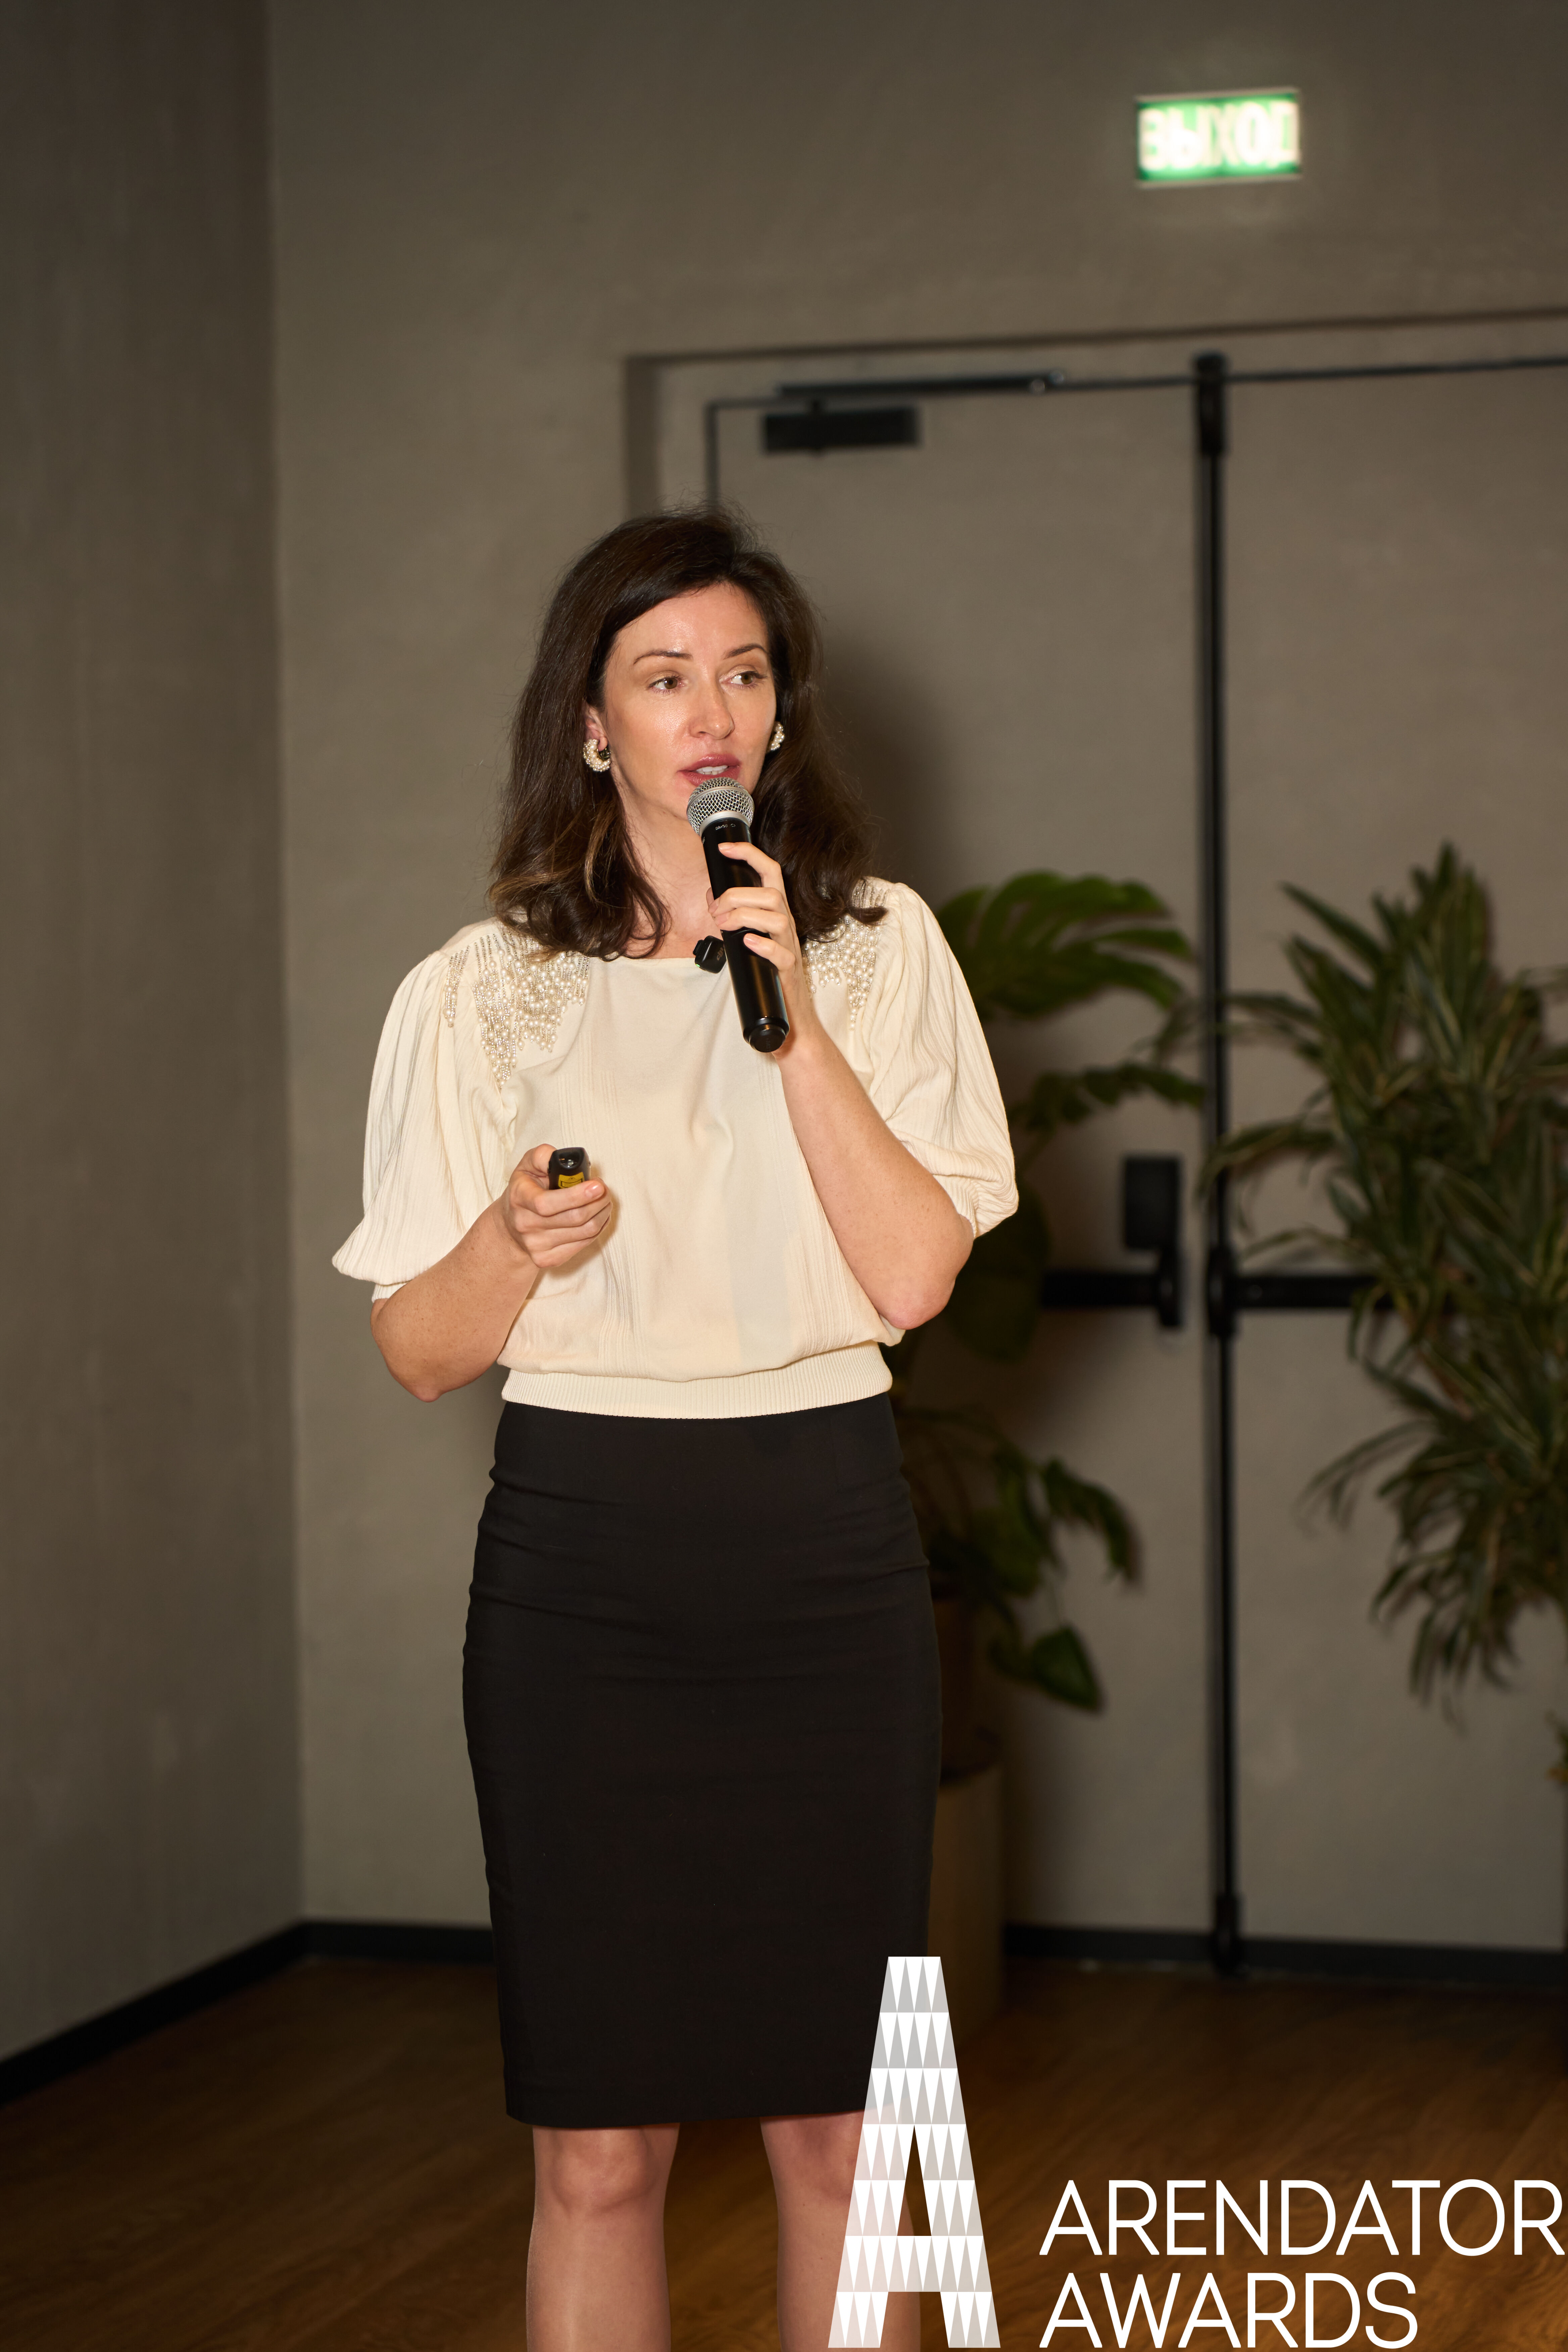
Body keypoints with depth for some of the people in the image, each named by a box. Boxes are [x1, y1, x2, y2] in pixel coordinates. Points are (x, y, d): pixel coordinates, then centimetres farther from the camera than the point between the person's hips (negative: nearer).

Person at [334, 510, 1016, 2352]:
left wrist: (794, 1020, -13)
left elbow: (913, 1277, -6)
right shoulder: (479, 991, 3)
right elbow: (419, 1354, 4)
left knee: (840, 2127, 5)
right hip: (582, 1561, 0)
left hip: (826, 1547, 1)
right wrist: (515, 1243, -16)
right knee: (600, 2146, 2)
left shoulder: (879, 949, 4)